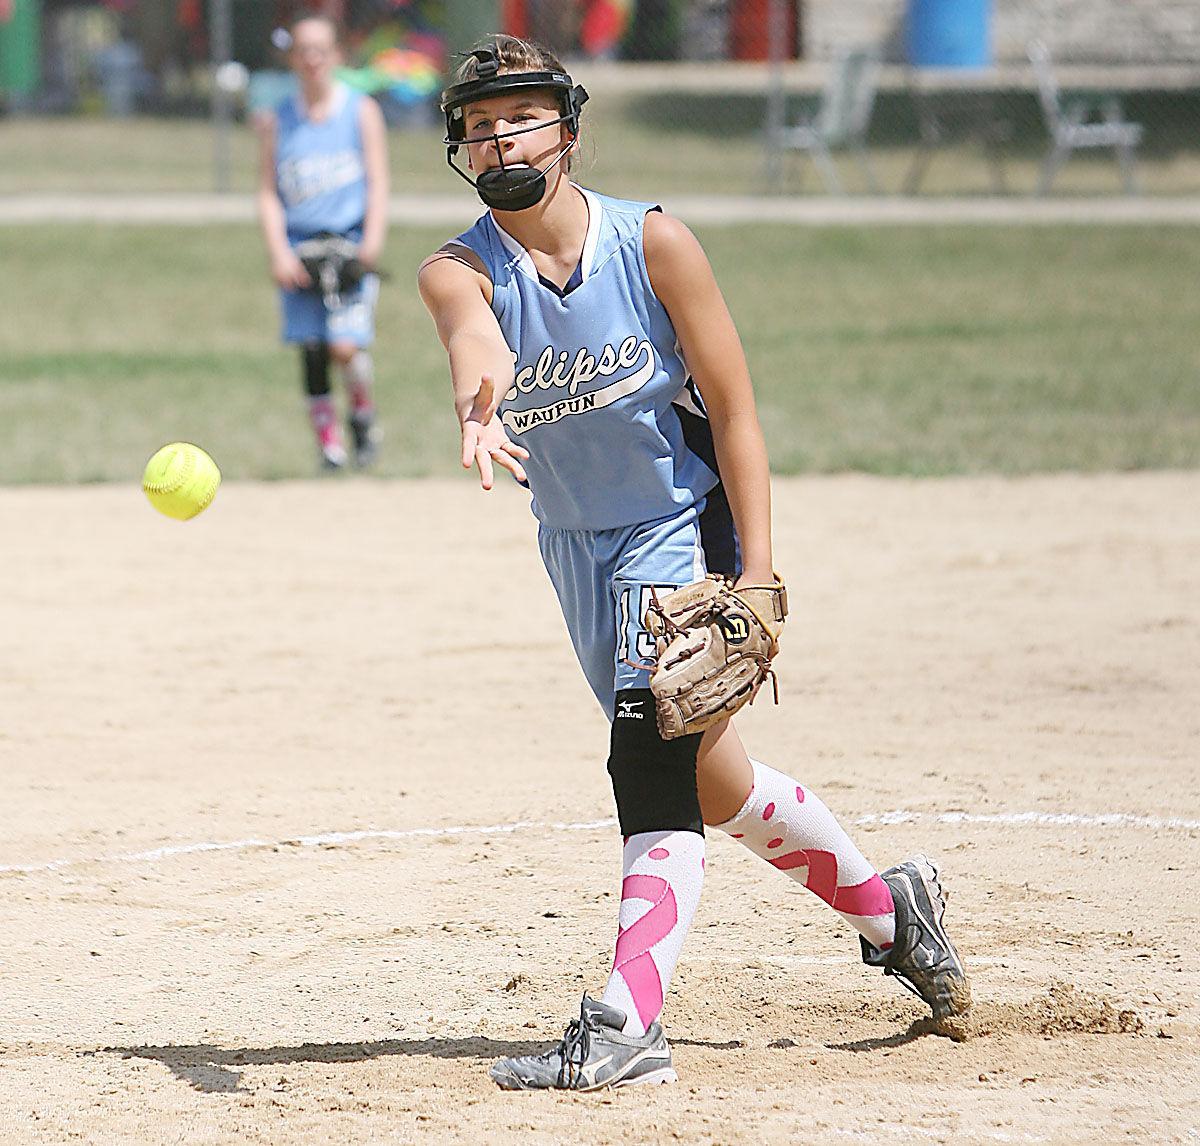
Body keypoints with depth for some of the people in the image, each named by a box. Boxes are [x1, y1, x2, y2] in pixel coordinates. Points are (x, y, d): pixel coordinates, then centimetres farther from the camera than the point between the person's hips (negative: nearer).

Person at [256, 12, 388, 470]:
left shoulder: (361, 111, 6)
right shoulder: (275, 122, 9)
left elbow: (378, 182, 3)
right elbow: (268, 193, 6)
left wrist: (372, 239, -12)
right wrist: (278, 252, -8)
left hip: (351, 245, -2)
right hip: (299, 247, 2)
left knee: (345, 346, -15)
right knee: (311, 353, -3)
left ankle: (363, 414, 12)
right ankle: (328, 443, 7)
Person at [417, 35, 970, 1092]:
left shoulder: (654, 243, -15)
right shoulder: (460, 270, -11)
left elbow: (732, 408, -13)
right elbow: (474, 335, -37)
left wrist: (757, 570, -21)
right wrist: (479, 399, -62)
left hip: (682, 525, -4)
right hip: (576, 547, 4)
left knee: (653, 753, -23)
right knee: (712, 781, 15)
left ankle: (626, 1031, -31)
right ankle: (884, 906, 39)